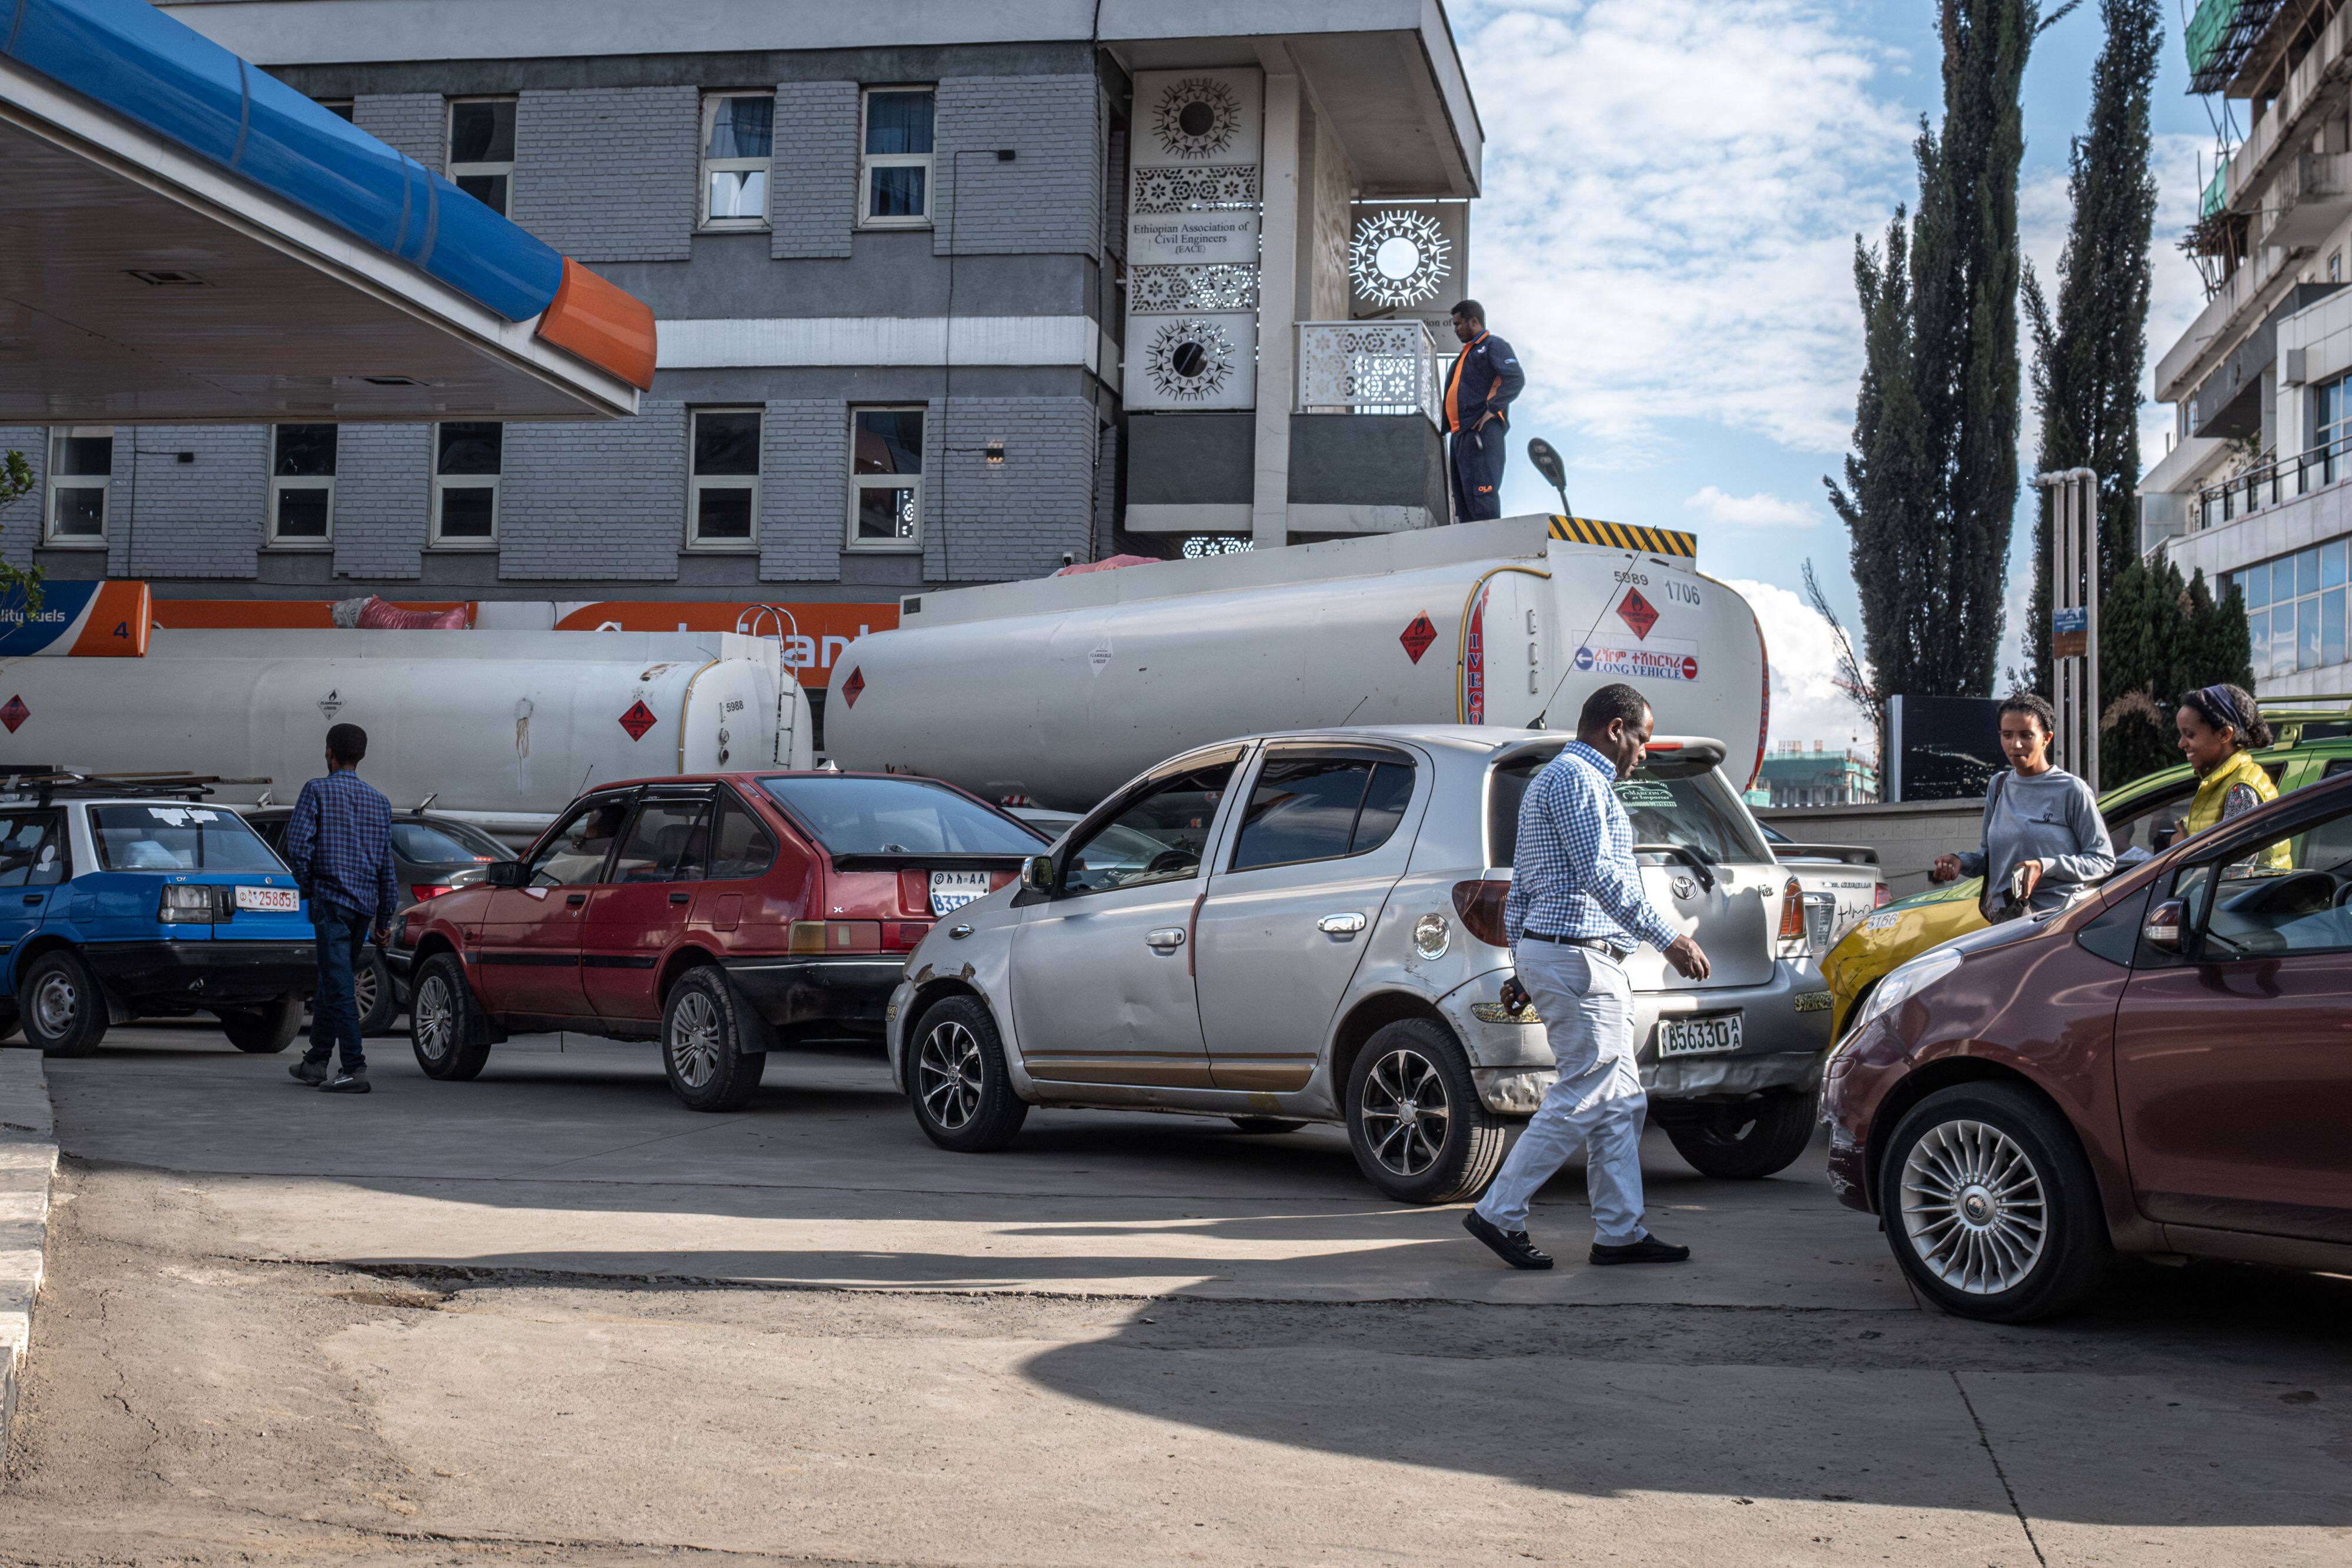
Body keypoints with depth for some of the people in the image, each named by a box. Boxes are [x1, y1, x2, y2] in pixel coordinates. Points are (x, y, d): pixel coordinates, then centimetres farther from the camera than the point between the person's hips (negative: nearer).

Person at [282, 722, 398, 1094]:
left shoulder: (317, 790, -3)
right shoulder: (378, 800, 12)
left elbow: (297, 842, -15)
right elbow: (387, 864, 12)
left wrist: (307, 884, 2)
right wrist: (385, 917, 16)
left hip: (330, 899, -6)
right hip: (365, 902, 6)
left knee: (339, 986, -7)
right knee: (332, 982, 17)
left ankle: (354, 1069, -14)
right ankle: (315, 1061, 26)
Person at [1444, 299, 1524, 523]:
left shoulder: (1494, 346, 0)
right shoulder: (1466, 355, 29)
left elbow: (1516, 379, -15)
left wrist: (1492, 409, -21)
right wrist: (1443, 429, 20)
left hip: (1483, 431, -10)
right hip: (1462, 435, 10)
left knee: (1481, 496, -17)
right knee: (1463, 499, 6)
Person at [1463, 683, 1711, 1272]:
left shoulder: (1553, 779, 24)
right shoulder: (1576, 778, -9)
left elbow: (1519, 891, 24)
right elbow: (1601, 875, -19)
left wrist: (1522, 966, 24)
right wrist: (1668, 938, -20)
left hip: (1547, 950, 11)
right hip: (1576, 955, -11)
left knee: (1620, 1102, 9)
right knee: (1585, 1097, -9)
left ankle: (1620, 1233, 10)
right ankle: (1499, 1215, -5)